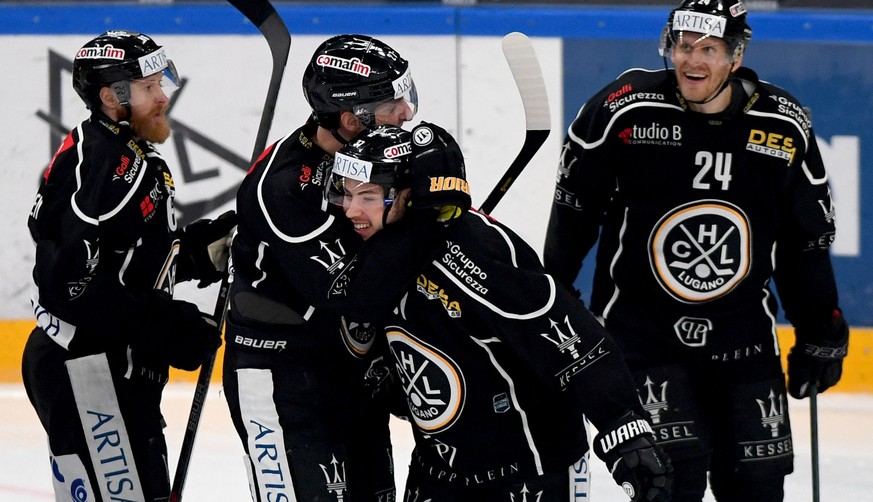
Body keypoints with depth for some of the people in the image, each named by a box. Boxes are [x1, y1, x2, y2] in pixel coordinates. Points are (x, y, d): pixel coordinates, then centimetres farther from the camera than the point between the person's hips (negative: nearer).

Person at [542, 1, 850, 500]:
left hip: (742, 340, 3)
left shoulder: (785, 127, -4)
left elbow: (807, 240, 8)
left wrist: (822, 336, 11)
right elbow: (573, 211, -1)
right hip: (639, 326, -3)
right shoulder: (625, 109, -12)